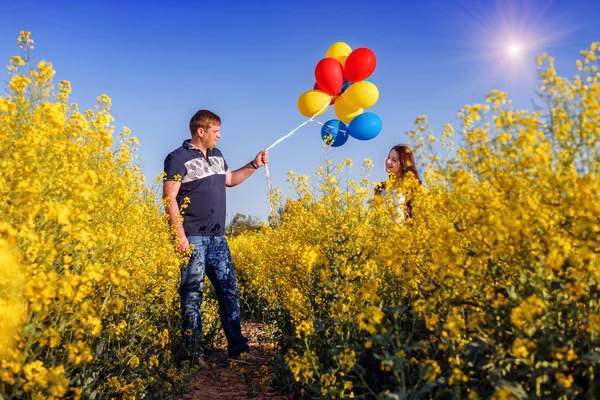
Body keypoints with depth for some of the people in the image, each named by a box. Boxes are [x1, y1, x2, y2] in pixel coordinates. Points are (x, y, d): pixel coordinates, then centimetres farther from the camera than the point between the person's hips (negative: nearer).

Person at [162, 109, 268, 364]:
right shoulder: (178, 158, -6)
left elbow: (230, 179, 32)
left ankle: (238, 349, 13)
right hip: (192, 237, -7)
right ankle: (193, 352, 7)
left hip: (217, 237, 7)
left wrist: (254, 165, 20)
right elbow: (169, 198, -12)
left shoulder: (217, 155, 16)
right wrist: (180, 234, -19)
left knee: (229, 291, 6)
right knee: (192, 294, -2)